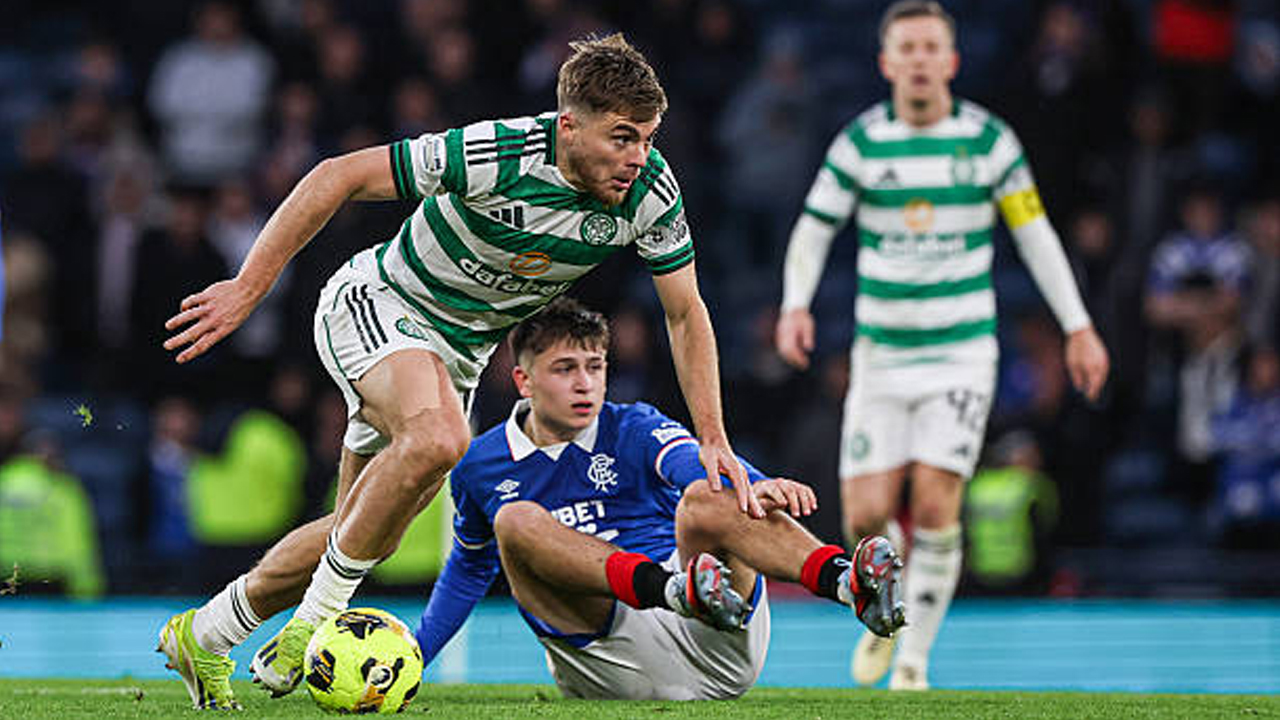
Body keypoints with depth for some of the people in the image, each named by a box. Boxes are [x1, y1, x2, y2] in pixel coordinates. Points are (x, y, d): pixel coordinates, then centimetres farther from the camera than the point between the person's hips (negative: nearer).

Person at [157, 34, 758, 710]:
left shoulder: (651, 191, -17)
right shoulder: (495, 156, -33)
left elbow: (686, 312, -2)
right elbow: (339, 176, -25)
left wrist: (712, 437, -10)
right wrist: (246, 289, -25)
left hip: (460, 348, 7)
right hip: (375, 304, -7)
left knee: (365, 532, 10)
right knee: (437, 437, -36)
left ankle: (203, 634, 29)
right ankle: (319, 612, -20)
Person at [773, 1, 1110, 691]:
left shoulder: (989, 138, -3)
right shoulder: (860, 141, -2)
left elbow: (1035, 232, 5)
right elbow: (813, 230, 4)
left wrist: (1078, 327, 5)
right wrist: (795, 306, -14)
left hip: (962, 352, -1)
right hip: (881, 352, 1)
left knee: (935, 508, -14)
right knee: (866, 515, -5)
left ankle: (915, 659, 1)